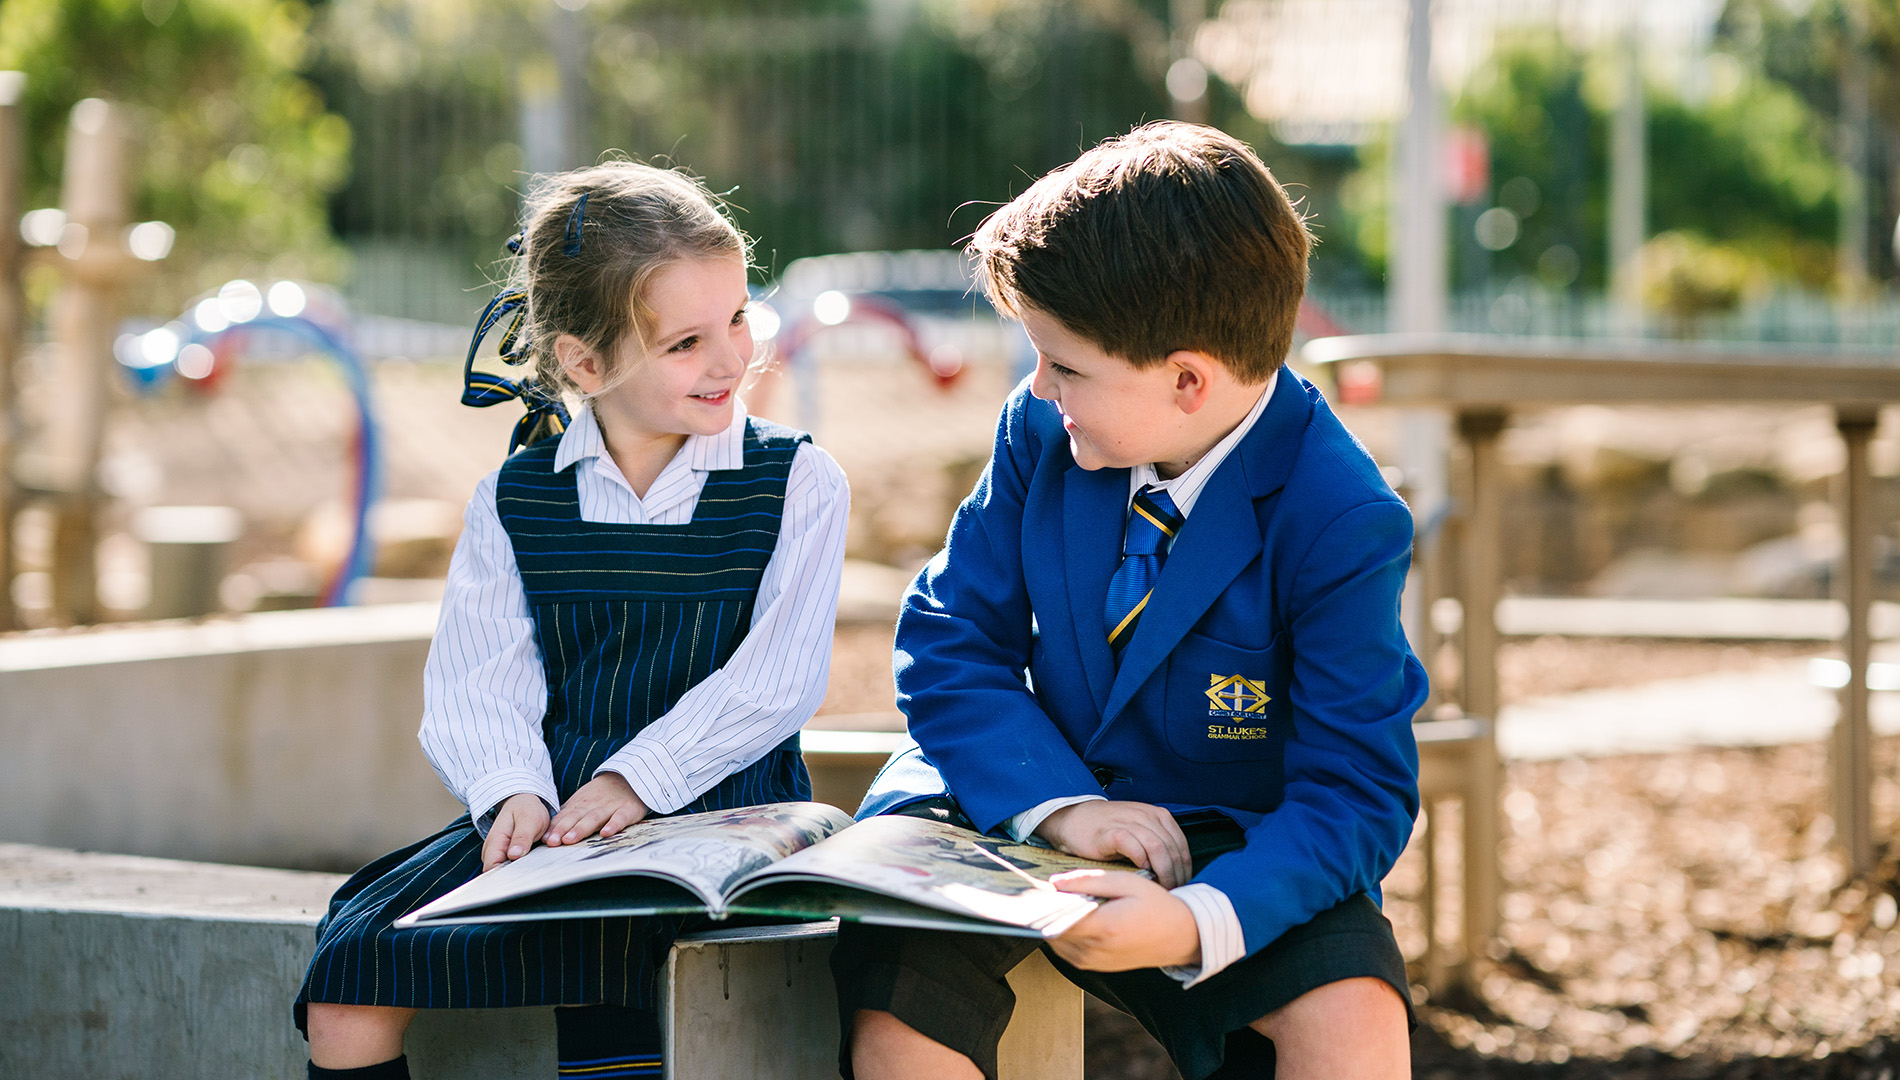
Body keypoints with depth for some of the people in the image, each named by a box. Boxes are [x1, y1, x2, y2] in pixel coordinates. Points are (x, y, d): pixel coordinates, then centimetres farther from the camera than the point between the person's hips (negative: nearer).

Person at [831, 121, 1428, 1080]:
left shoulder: (1341, 526, -20)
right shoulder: (1043, 432, -7)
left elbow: (1355, 792, -21)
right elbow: (948, 640, -3)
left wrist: (1198, 922, -40)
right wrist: (1058, 803, -23)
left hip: (1235, 847, -2)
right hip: (1028, 810, 3)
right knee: (892, 999, -26)